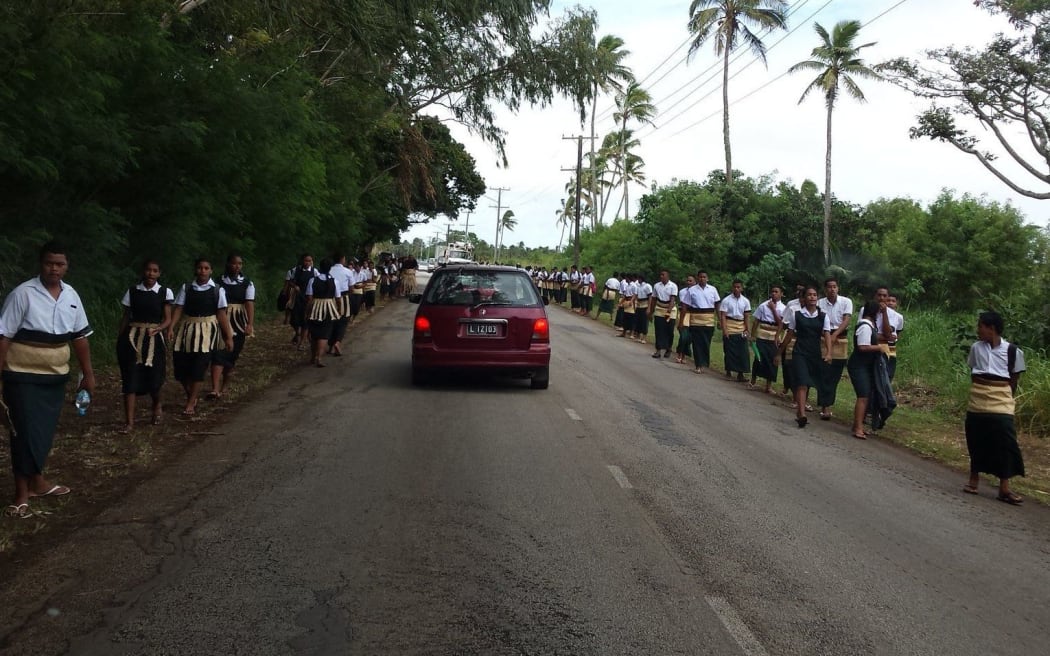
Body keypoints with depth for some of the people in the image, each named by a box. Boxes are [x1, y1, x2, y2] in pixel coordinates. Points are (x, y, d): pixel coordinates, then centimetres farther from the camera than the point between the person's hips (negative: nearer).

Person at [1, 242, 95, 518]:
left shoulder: (71, 295, 3)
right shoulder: (23, 294, -14)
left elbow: (80, 336, 10)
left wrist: (88, 374, 12)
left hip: (55, 376, 5)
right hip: (24, 377, -5)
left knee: (45, 431, 15)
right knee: (26, 432, -3)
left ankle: (37, 481, 32)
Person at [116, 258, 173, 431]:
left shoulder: (165, 292, 0)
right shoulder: (132, 291, 3)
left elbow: (167, 319, 0)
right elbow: (125, 317, 6)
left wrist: (157, 329, -20)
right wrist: (119, 340, 3)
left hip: (153, 339, -1)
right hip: (132, 338, 1)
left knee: (153, 377, 2)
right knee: (130, 378, -3)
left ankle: (157, 406, 35)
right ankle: (129, 421, 0)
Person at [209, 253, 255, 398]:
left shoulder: (247, 284, 0)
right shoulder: (219, 282, 0)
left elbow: (250, 304, -11)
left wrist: (250, 324, -23)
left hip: (239, 323, 1)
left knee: (232, 355, 9)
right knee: (219, 354, -14)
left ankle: (223, 387, 26)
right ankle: (215, 389, -22)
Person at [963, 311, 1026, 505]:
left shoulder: (1013, 351, -6)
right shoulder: (976, 347, 2)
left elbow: (1014, 380, 3)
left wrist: (1006, 397, 7)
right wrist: (978, 391, 6)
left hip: (1000, 404, -3)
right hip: (977, 402, 3)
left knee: (1005, 443, -7)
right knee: (976, 442, 9)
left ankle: (1004, 488, -4)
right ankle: (974, 479, 24)